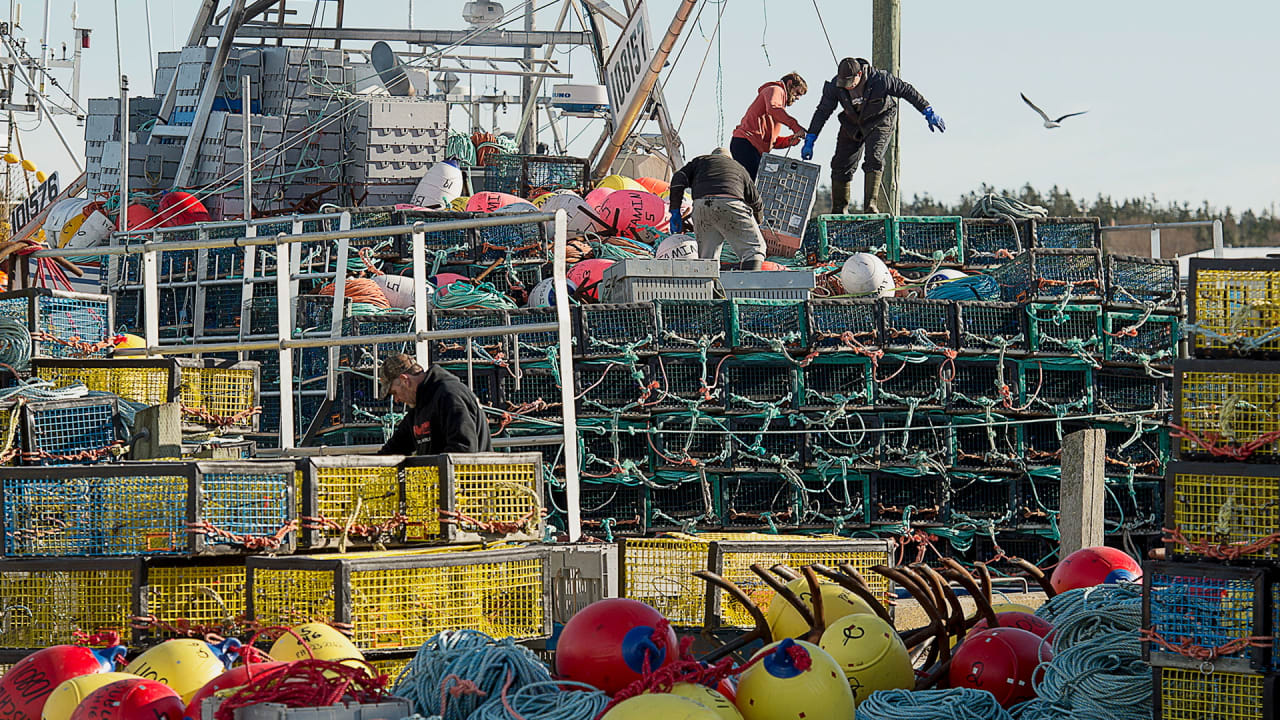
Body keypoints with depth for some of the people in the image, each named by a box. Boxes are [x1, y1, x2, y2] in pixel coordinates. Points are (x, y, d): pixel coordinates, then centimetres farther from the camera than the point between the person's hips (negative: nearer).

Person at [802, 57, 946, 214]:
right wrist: (809, 141, -12)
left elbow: (906, 90, -17)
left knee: (873, 159, -24)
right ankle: (838, 212, 11)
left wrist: (929, 113, -13)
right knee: (840, 165, 0)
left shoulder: (880, 80, -29)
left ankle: (870, 206, -28)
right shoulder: (835, 86, -20)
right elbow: (822, 111, -10)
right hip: (852, 123, 4)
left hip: (879, 121, -4)